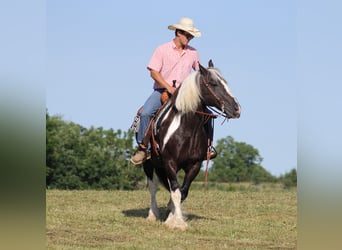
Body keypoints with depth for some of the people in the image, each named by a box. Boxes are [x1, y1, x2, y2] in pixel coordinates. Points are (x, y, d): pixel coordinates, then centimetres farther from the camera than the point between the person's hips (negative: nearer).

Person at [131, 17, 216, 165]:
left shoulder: (193, 53, 11)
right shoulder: (162, 50, 0)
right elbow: (153, 72, -7)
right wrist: (169, 88, -17)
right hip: (161, 90, -3)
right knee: (145, 112, -28)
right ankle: (142, 148, -19)